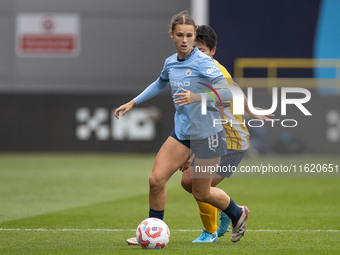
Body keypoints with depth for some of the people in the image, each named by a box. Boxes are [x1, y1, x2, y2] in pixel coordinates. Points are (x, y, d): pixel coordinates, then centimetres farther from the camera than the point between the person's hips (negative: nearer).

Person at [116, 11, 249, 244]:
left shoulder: (203, 62, -16)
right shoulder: (171, 63, 6)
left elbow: (226, 93, -24)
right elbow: (160, 84, 29)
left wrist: (197, 98, -36)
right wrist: (133, 103, 29)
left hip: (207, 134, -6)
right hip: (182, 133, 6)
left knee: (201, 193, 5)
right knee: (156, 180, -7)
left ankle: (238, 214, 33)